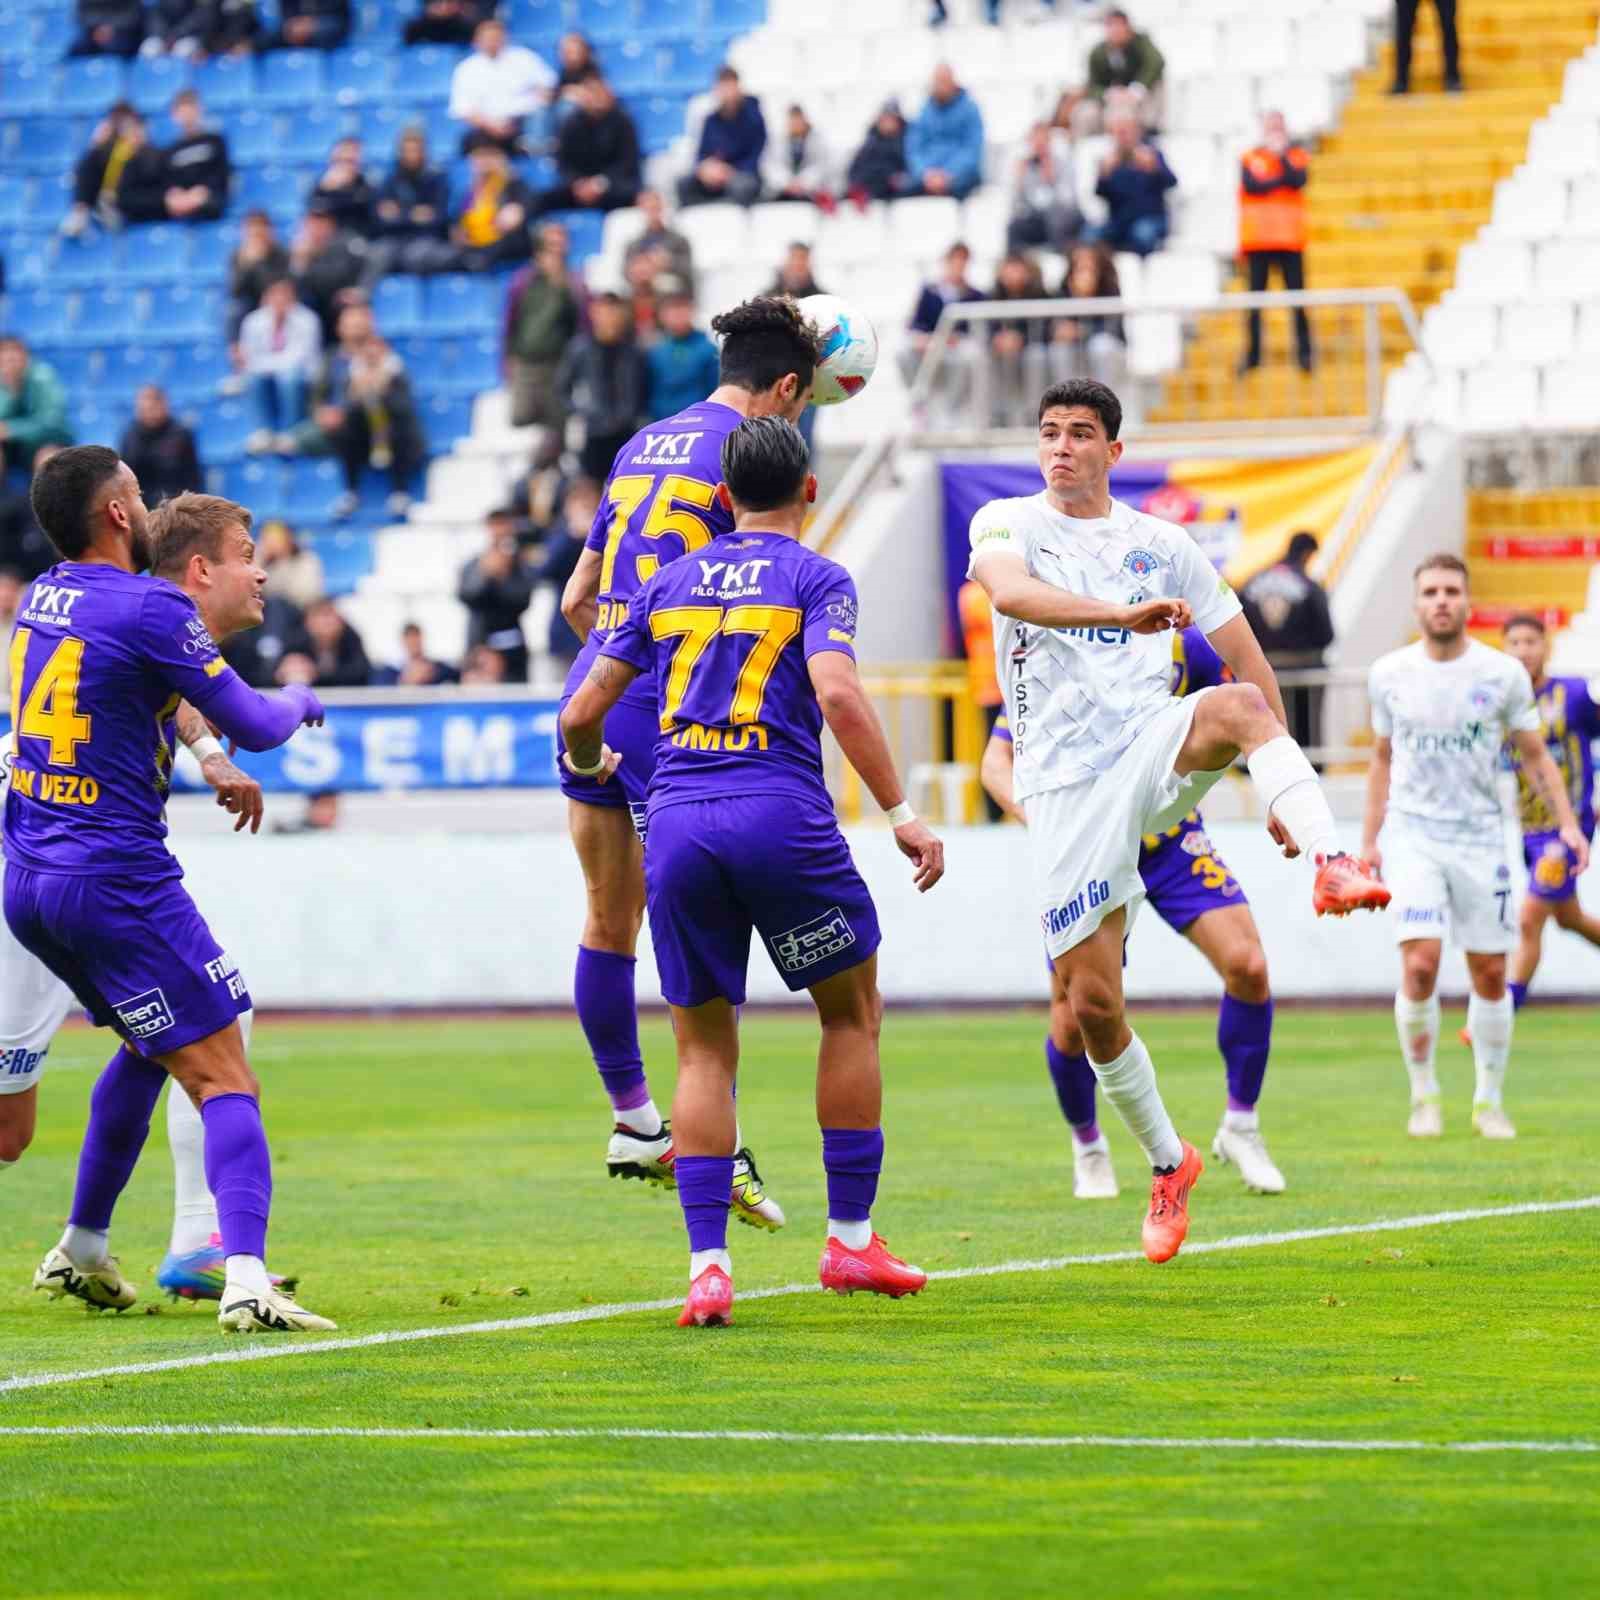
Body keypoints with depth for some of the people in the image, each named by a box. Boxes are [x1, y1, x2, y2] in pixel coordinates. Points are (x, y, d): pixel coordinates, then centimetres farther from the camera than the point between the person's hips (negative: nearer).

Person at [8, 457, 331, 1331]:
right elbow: (255, 727, -8)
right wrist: (298, 701, 13)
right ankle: (245, 1279, -23)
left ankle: (82, 1250, 32)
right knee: (224, 1079, -8)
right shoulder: (152, 609, -14)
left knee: (148, 1047, 28)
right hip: (116, 883, -8)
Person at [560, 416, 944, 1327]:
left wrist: (588, 763, 42)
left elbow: (584, 712, 19)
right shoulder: (816, 579, 4)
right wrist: (902, 813, -13)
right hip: (780, 815, -3)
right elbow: (837, 694, -14)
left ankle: (707, 1265, -2)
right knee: (853, 1012, 15)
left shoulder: (671, 584, 17)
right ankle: (851, 1240, 15)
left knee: (705, 1048, 10)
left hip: (675, 819, 4)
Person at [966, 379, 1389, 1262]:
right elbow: (1011, 592, -21)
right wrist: (1125, 614, -37)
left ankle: (1333, 869, -50)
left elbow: (1246, 659, 17)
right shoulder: (1008, 524, 4)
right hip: (1065, 783, -1)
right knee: (1090, 998, -6)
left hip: (1152, 747, 1)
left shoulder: (1160, 544, 14)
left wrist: (1282, 791, 10)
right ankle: (1167, 1163, 15)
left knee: (1235, 704, -33)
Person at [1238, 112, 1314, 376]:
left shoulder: (1297, 156, 10)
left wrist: (1281, 155, -12)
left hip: (1289, 239, 0)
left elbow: (1298, 181, -10)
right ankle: (1253, 355, 5)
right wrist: (1281, 180, -9)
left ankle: (1304, 352, 0)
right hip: (1257, 239, 0)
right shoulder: (1250, 158, 8)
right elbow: (1251, 185, -10)